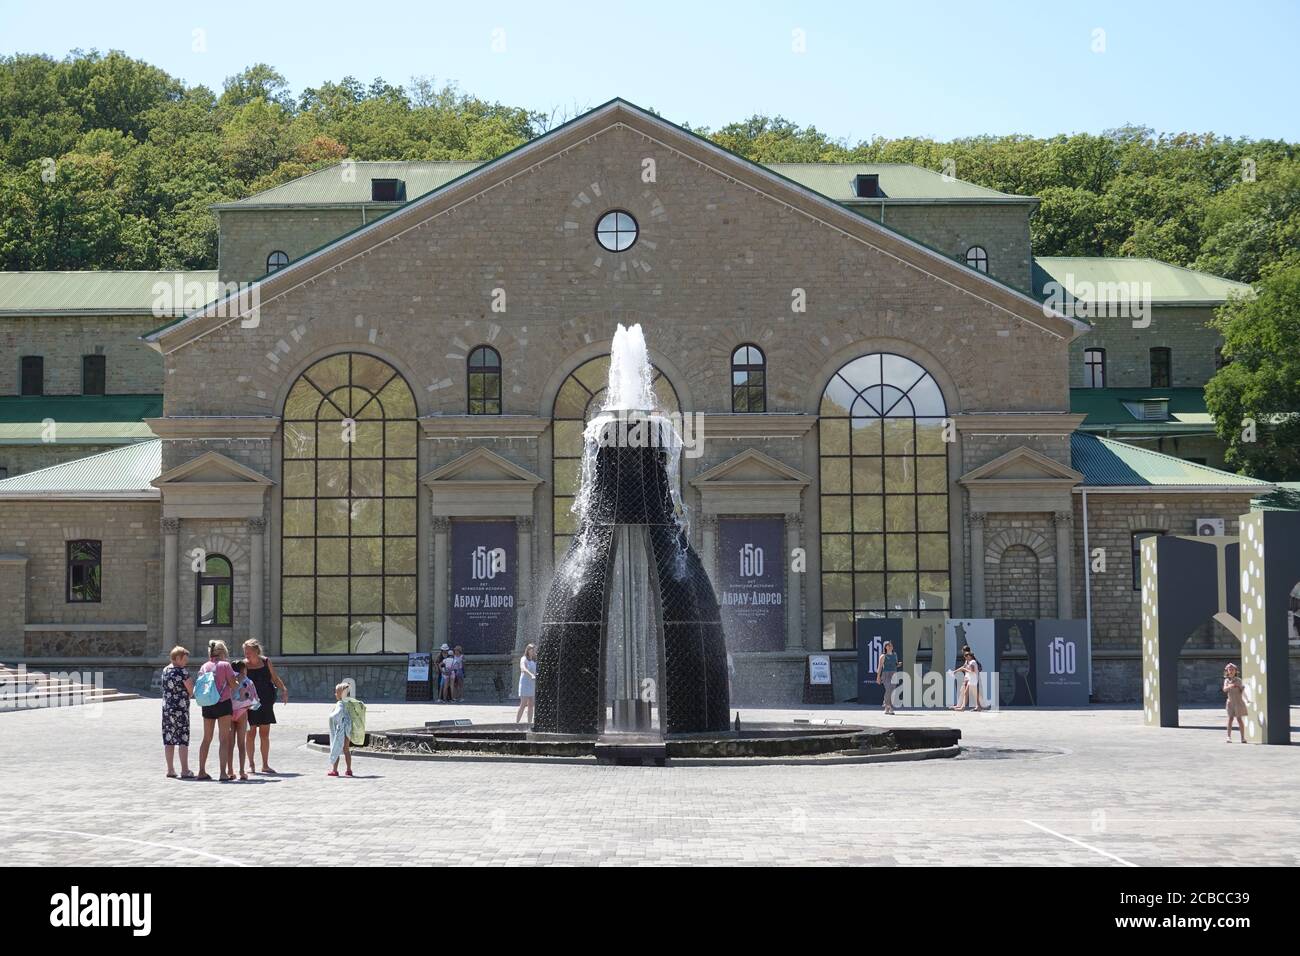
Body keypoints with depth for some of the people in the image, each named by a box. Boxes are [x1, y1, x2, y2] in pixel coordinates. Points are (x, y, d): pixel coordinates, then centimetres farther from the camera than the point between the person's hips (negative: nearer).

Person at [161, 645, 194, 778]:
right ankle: (185, 770, -3)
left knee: (169, 739, 9)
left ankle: (170, 769, 14)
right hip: (181, 708, -7)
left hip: (166, 708, 7)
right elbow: (191, 691, -9)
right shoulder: (183, 672, -14)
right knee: (183, 740, -2)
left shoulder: (165, 670, 7)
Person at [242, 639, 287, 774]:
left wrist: (284, 689, -6)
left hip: (266, 702, 3)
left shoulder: (266, 661, 3)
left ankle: (265, 765, 13)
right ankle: (251, 764, 7)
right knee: (251, 733, -2)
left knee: (265, 734, 7)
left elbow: (275, 678, 9)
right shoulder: (244, 665, -4)